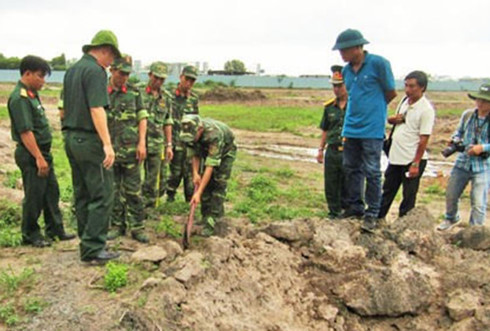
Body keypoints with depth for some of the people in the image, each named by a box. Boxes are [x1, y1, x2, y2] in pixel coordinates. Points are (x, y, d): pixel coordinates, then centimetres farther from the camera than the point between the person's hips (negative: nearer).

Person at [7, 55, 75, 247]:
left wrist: (44, 156, 19)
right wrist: (39, 158, -23)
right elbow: (25, 132, -23)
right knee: (34, 197, 1)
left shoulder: (32, 94, 13)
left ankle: (55, 230, 25)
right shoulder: (19, 98, -17)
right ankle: (30, 235, 15)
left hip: (43, 152, 10)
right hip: (31, 155, -10)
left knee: (52, 192, 15)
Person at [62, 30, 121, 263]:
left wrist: (71, 133, 22)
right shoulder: (95, 70, -13)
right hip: (89, 139, -10)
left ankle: (89, 239, 24)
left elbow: (67, 107, 18)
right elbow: (96, 109, -22)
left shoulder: (72, 70, 16)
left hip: (71, 137, 10)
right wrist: (107, 144, -25)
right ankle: (93, 248, -3)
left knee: (82, 193, 15)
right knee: (102, 194, -4)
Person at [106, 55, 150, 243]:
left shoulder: (134, 92, 5)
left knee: (133, 190, 2)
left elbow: (142, 118, 5)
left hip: (130, 149, 0)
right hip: (108, 149, 0)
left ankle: (137, 227, 10)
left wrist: (142, 143, -5)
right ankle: (117, 225, 20)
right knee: (112, 190, 8)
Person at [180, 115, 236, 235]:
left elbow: (210, 166, -46)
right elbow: (195, 153, -10)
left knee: (219, 183, -15)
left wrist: (198, 193, -48)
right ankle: (206, 215, 9)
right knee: (204, 181, -2)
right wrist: (195, 173, -23)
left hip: (226, 150, -6)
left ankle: (211, 222, -15)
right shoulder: (191, 133, -27)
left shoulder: (214, 134, -45)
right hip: (207, 149, 6)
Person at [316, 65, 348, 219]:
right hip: (332, 151, 5)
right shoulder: (329, 107, 9)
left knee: (347, 187, 4)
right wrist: (321, 149, 15)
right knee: (331, 187, 11)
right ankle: (334, 214, 24)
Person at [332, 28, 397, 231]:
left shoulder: (378, 64, -9)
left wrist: (374, 108, 10)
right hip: (351, 129, 6)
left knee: (372, 172, -1)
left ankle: (372, 213, 9)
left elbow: (391, 93, 0)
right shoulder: (346, 70, 9)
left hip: (372, 129, -6)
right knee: (352, 169, 12)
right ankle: (355, 207, 25)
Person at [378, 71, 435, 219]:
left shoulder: (426, 109, -15)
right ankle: (378, 218, 30)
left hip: (412, 159, -7)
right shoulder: (405, 101, 7)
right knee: (387, 191, 18)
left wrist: (416, 164, -19)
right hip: (395, 157, 8)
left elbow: (424, 139, -17)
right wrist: (393, 119, -3)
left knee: (409, 197, 6)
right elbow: (392, 119, 22)